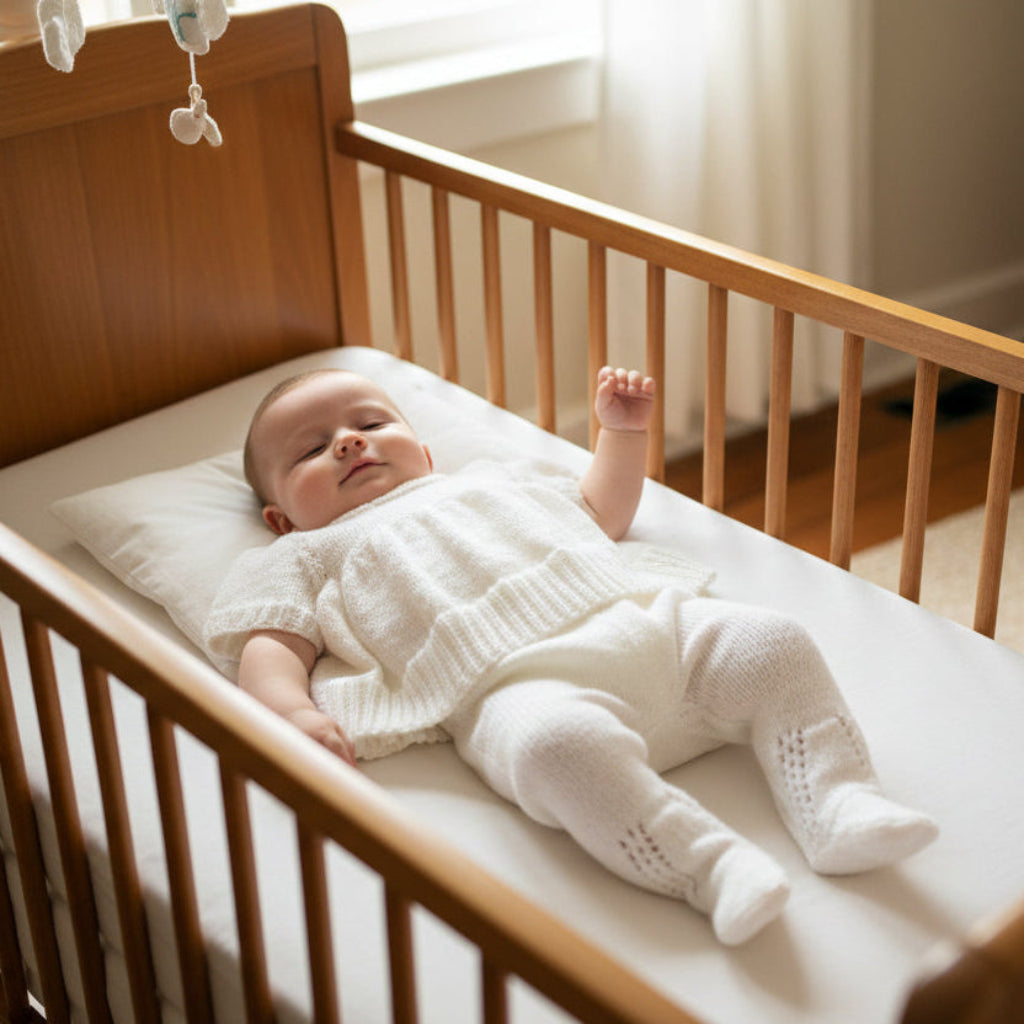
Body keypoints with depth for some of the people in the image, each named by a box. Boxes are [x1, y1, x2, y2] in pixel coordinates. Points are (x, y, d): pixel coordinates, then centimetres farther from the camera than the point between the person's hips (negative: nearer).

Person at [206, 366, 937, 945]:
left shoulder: (486, 482, 39)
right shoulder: (310, 559, 26)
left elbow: (602, 511, 48)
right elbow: (271, 646, 10)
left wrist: (624, 430, 35)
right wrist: (295, 710, -11)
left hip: (656, 623, 6)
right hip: (518, 680, -5)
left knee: (776, 646, -13)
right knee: (561, 743, -39)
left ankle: (839, 803, -18)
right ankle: (712, 865, -38)